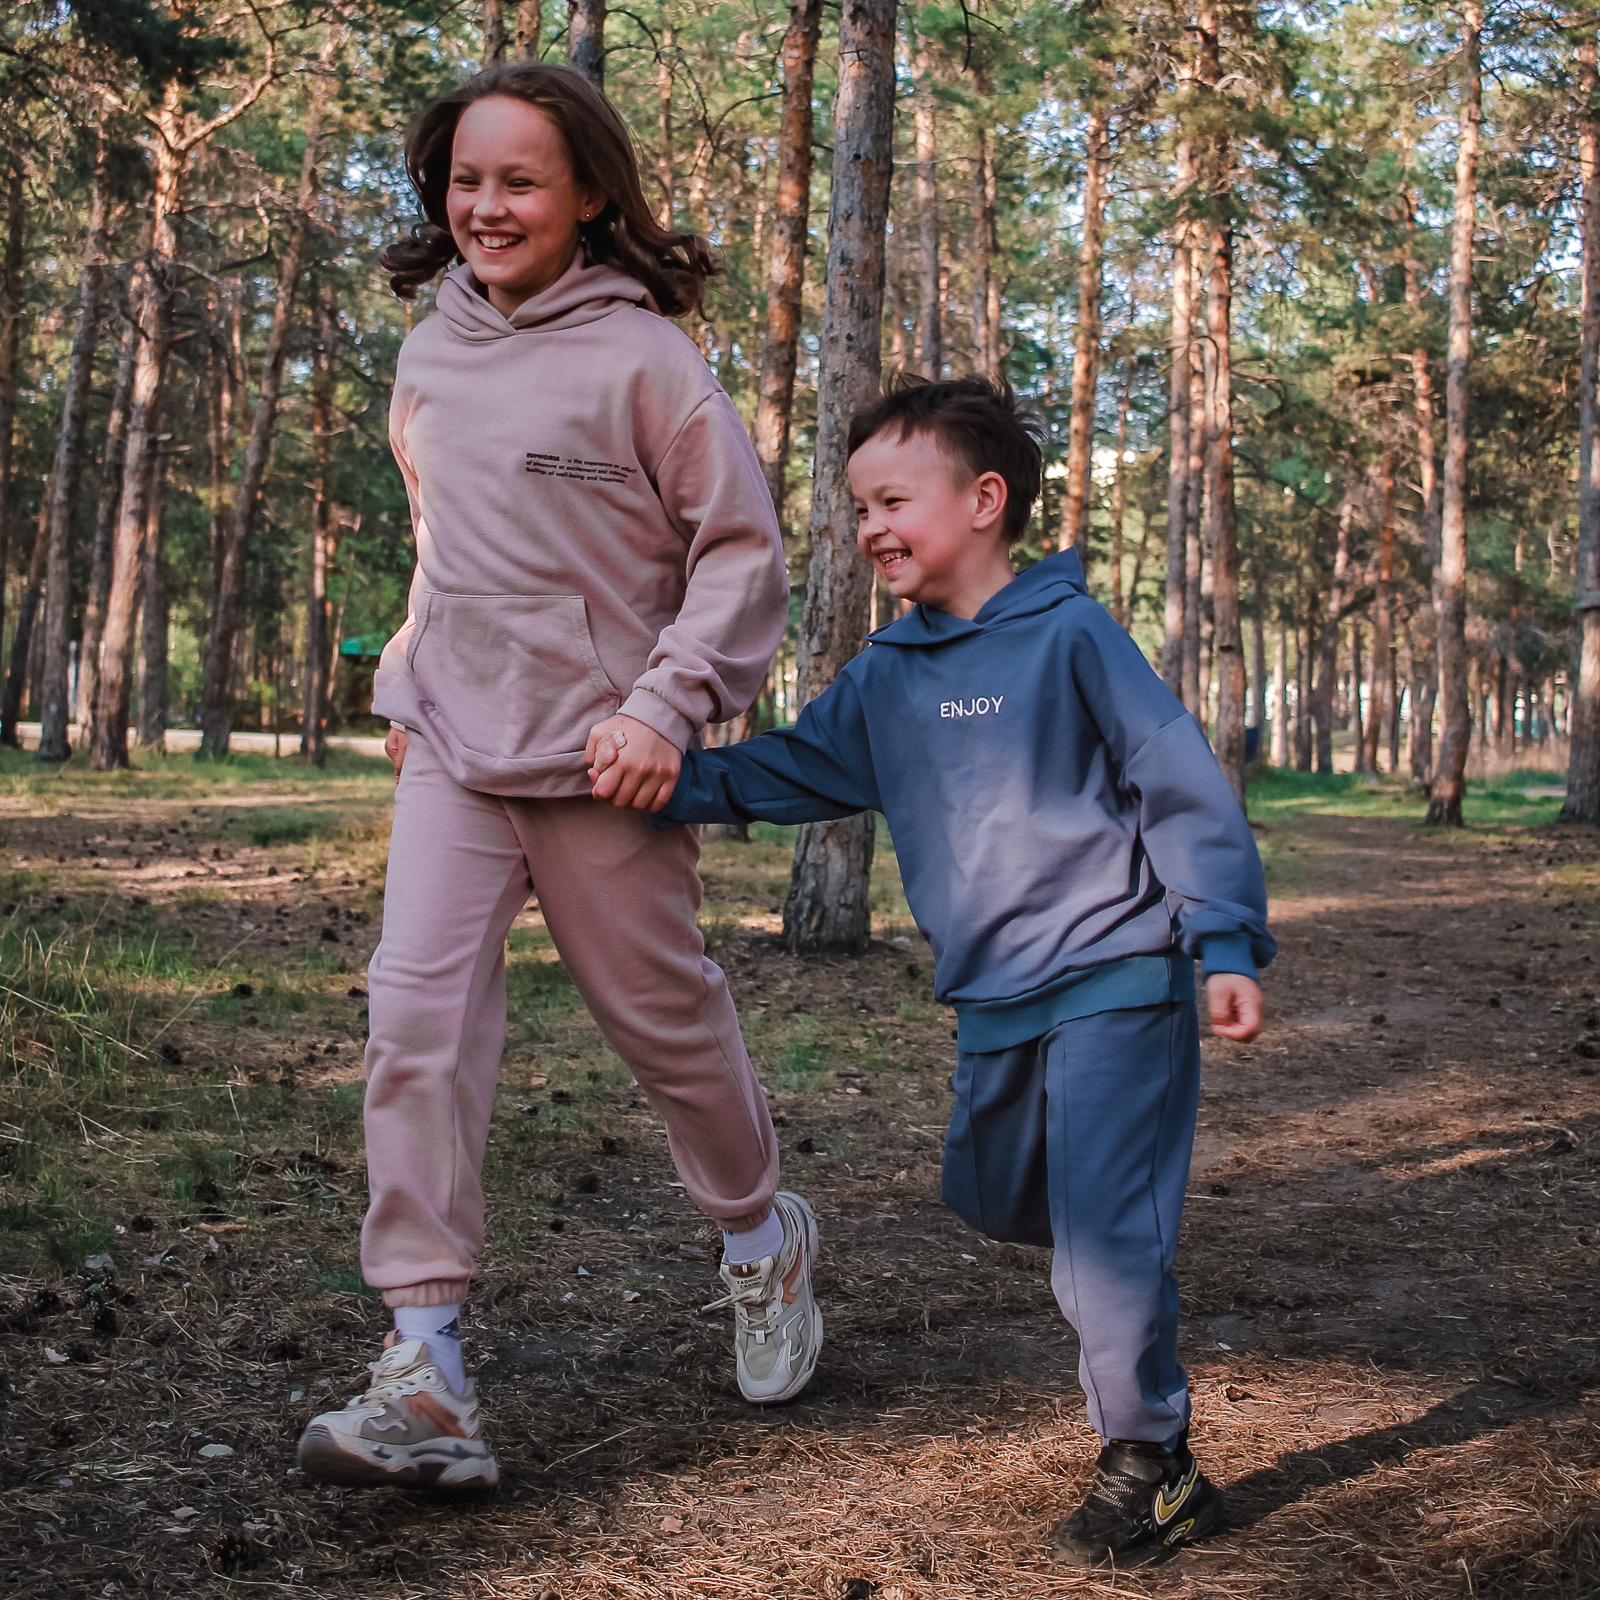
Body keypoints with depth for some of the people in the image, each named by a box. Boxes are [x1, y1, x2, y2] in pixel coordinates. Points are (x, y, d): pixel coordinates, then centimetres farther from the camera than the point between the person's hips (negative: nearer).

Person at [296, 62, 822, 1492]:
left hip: (601, 756, -5)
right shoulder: (432, 357, 10)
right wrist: (407, 683, 16)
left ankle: (761, 1236, 37)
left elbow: (744, 551, -8)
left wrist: (668, 704, -17)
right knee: (419, 1014, -9)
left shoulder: (642, 357, -9)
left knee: (661, 1012, 9)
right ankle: (427, 1373, -7)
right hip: (453, 751, 5)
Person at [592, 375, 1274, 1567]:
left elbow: (1184, 786, -10)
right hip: (994, 1001, 7)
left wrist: (1226, 944, -14)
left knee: (1100, 1217, -11)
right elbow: (793, 772, 12)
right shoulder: (886, 675, 8)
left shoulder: (1070, 638, -11)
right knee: (998, 1198, 17)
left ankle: (1151, 1466, 4)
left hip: (1114, 977, -7)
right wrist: (668, 783, -3)